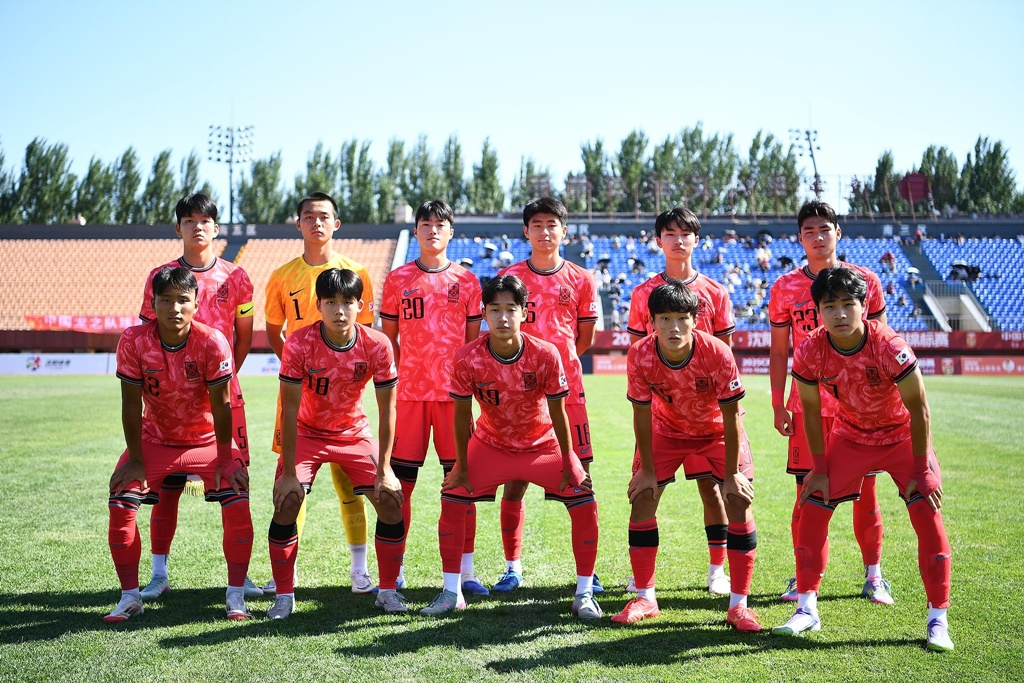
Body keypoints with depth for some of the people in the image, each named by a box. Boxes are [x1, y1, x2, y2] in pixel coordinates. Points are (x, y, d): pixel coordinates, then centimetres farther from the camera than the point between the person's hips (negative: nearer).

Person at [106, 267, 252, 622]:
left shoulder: (212, 343, -24)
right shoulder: (134, 341, -20)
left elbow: (221, 406, -18)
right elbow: (131, 404, -13)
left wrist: (225, 460, -14)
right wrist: (136, 460, -10)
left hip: (207, 439, -1)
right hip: (155, 439, 2)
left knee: (238, 504, -18)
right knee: (120, 504, -12)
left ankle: (236, 595, -2)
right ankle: (130, 597, 4)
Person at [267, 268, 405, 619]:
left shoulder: (377, 345, -21)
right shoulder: (299, 344, -25)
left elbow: (387, 409, -13)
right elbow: (290, 409, -20)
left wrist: (384, 469, -14)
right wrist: (289, 472, -22)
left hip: (355, 432, 2)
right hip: (307, 432, -1)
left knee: (391, 501, -10)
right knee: (286, 503, -18)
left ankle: (388, 591, 9)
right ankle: (284, 597, 0)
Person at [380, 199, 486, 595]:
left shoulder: (466, 281, 8)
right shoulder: (398, 280, 7)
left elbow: (473, 341, 9)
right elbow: (388, 338, 9)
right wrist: (395, 379, -1)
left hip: (453, 392, 0)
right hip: (410, 393, 0)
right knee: (401, 481, 2)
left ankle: (465, 570, 9)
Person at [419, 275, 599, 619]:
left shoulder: (545, 354, -26)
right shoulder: (467, 358, -24)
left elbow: (557, 413, -15)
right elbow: (463, 415, -12)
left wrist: (569, 464, -10)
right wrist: (461, 467, -6)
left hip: (543, 445, -1)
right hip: (490, 444, 1)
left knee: (585, 505, -12)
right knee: (451, 498, -8)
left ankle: (584, 594, 4)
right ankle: (451, 592, 8)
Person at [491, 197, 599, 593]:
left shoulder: (580, 279, 6)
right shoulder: (509, 277, 5)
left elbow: (585, 338, 12)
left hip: (568, 389, 1)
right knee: (514, 479, 2)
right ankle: (512, 567, 16)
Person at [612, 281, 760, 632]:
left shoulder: (718, 353, -33)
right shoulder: (639, 355, -28)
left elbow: (730, 415, -23)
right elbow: (641, 413, -15)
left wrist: (732, 474, -18)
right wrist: (647, 469, -10)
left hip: (717, 431, -1)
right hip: (666, 429, 2)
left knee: (739, 503, -12)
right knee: (642, 499, -6)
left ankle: (738, 606, 1)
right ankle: (644, 599, 9)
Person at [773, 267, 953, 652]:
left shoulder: (890, 347, -30)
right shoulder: (809, 353, -22)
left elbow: (919, 409, -20)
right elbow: (811, 411, -7)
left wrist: (921, 471, -16)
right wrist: (820, 470, -4)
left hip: (902, 436, -2)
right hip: (850, 436, 3)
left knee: (928, 517, -12)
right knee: (812, 509, -6)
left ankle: (938, 619, 2)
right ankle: (807, 609, 8)